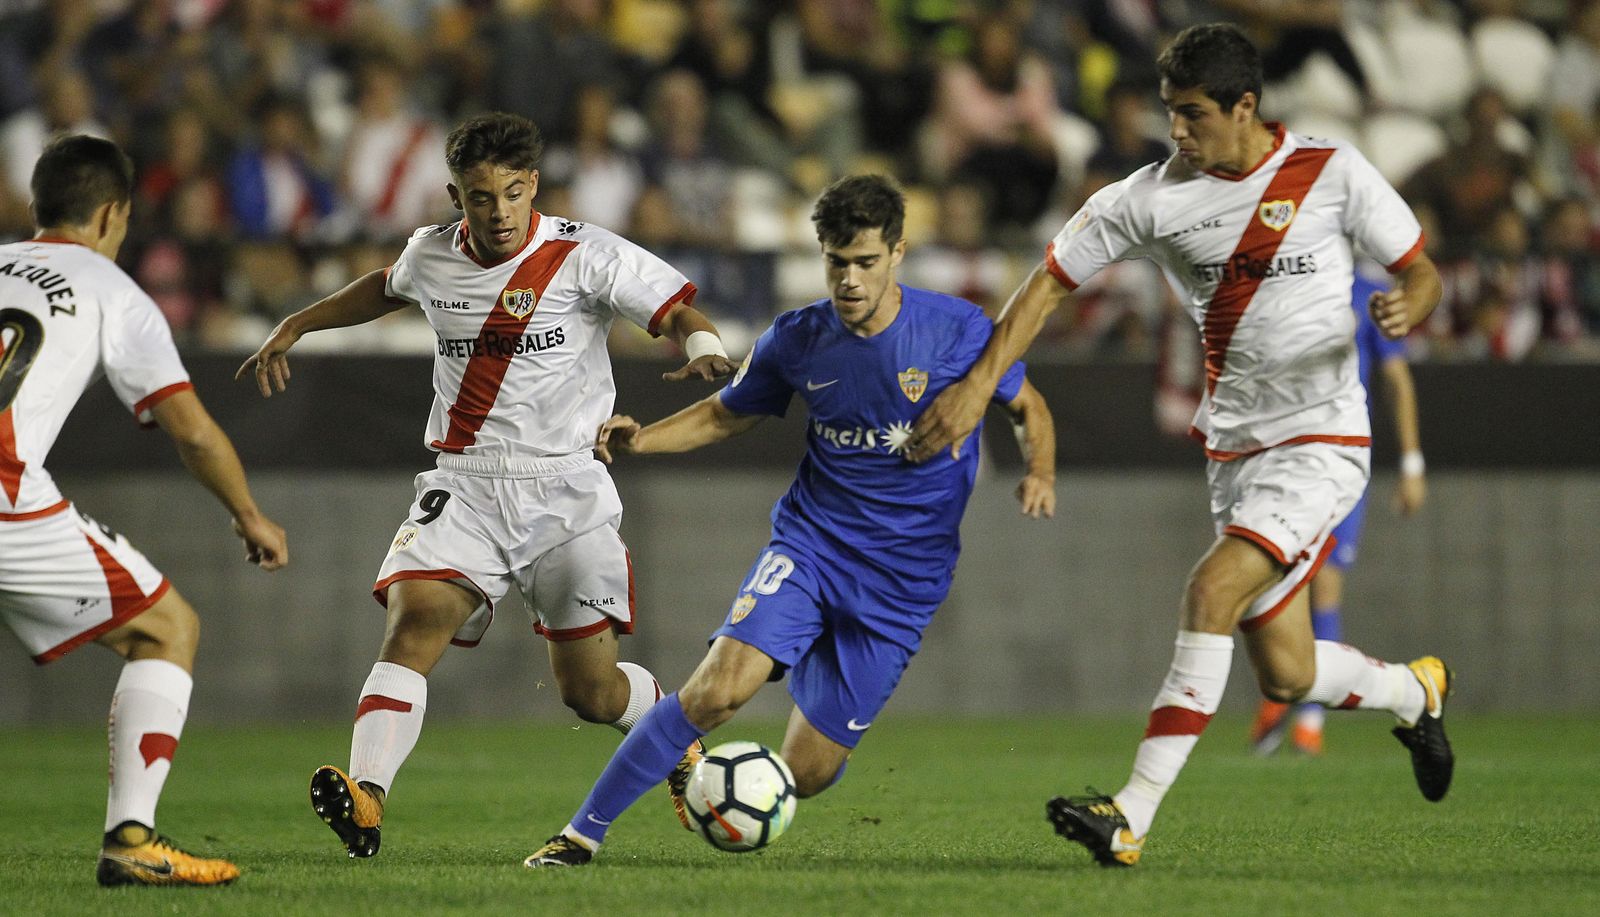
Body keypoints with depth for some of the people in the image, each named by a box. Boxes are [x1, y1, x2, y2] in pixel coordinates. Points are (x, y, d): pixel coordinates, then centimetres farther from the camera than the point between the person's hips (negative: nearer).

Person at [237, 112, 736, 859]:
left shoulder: (586, 256, -8)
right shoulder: (432, 256, 6)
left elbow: (679, 315, -8)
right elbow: (385, 290, 30)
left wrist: (703, 350, -31)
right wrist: (294, 327, 30)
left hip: (565, 488, -2)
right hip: (464, 487, 2)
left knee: (591, 690, 1)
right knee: (413, 623, -24)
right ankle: (365, 803, -36)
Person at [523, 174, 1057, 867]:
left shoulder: (958, 330, -9)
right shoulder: (796, 341, -2)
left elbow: (1027, 407, 7)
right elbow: (724, 416, 13)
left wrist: (1041, 473, -14)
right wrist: (641, 441, -5)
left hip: (902, 581, -1)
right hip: (809, 545, 1)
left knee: (803, 773, -3)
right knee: (719, 686, -25)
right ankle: (584, 832, -15)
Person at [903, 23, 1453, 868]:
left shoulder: (1331, 173, -7)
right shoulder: (1154, 197, -1)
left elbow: (1421, 271, 2)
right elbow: (1052, 279, 3)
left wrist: (1407, 307, -23)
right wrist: (978, 384, -6)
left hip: (1322, 440, -5)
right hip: (1233, 448, 5)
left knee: (1212, 590, -24)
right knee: (1286, 677, 6)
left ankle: (1134, 816, -26)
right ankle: (1413, 692, 41)